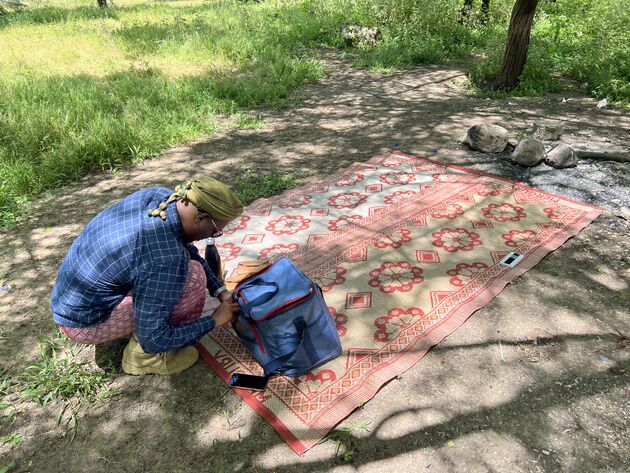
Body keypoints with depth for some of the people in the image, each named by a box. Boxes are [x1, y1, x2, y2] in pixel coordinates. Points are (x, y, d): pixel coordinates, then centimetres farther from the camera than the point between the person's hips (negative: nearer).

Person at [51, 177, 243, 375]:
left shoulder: (160, 195, -11)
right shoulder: (167, 260, -34)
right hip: (83, 322, -8)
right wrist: (214, 320, -15)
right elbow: (153, 340, -25)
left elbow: (186, 248, 7)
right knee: (192, 276, -20)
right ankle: (143, 355, -2)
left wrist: (220, 290, 2)